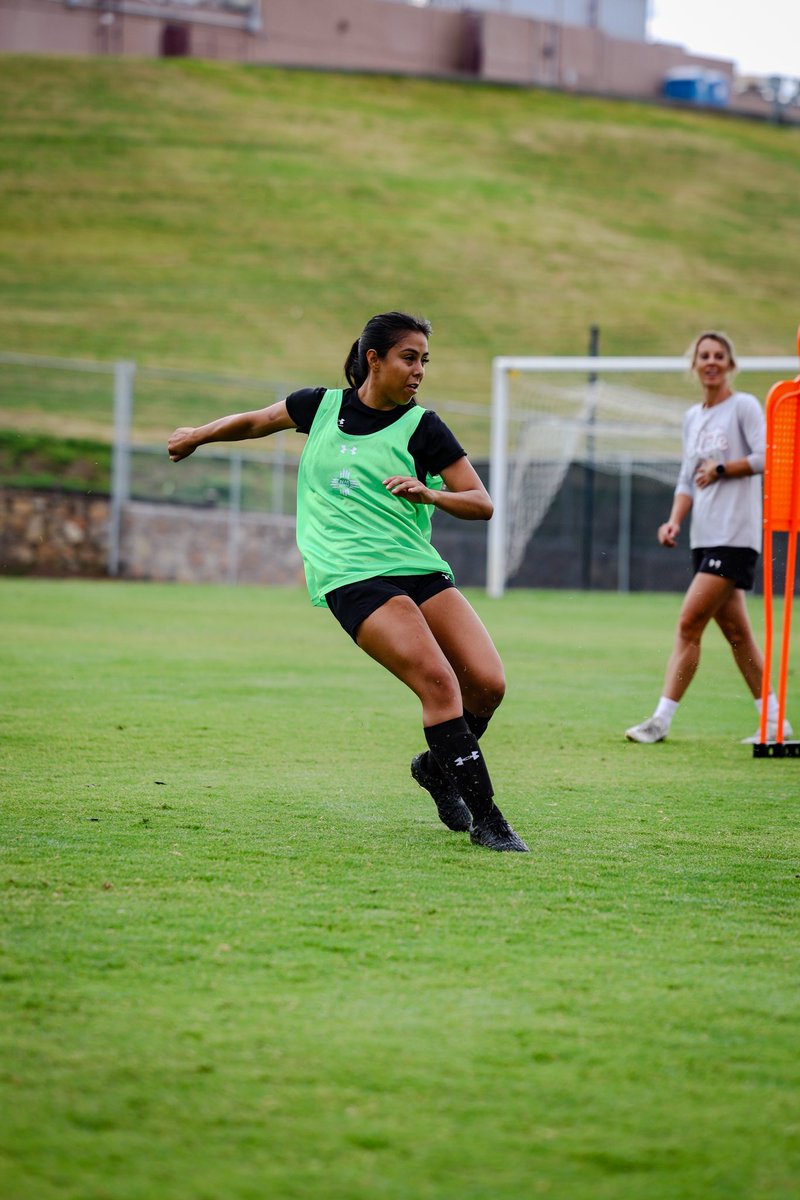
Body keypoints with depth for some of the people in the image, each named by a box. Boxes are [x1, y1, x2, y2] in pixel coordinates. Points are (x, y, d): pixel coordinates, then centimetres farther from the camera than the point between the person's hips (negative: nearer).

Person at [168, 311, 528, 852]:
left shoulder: (422, 428, 5)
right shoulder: (321, 406, 7)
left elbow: (482, 503, 1)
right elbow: (257, 421, 27)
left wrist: (429, 493, -17)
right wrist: (197, 436, 40)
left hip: (420, 568, 2)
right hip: (352, 577, -2)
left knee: (488, 683, -12)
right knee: (438, 681, -23)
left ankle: (438, 767, 19)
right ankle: (483, 816, -17)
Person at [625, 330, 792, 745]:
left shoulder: (744, 406, -4)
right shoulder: (692, 418, 17)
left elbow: (765, 458, -15)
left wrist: (721, 470, -10)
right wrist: (675, 520, 3)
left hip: (735, 536, -8)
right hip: (705, 537, 8)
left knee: (688, 624, -13)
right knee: (736, 632, 8)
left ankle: (662, 719, -11)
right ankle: (773, 722, 13)